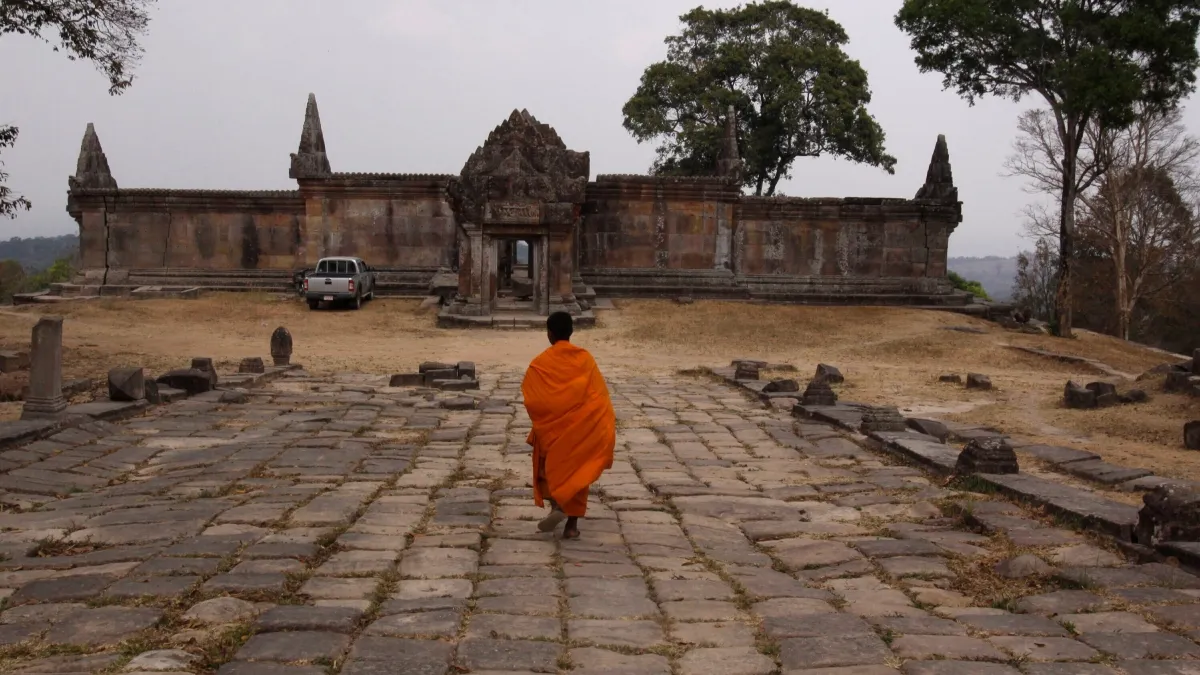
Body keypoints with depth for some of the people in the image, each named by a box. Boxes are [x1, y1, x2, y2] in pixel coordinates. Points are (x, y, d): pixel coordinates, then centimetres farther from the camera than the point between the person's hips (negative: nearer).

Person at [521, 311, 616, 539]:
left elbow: (532, 400, -14)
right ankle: (572, 525, 11)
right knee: (576, 471, 12)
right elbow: (600, 395, -4)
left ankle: (556, 505, -4)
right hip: (580, 427, 2)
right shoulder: (585, 358, -4)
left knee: (551, 468, 20)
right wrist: (604, 428, 3)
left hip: (552, 427, -2)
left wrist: (540, 421, 3)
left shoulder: (541, 363, -11)